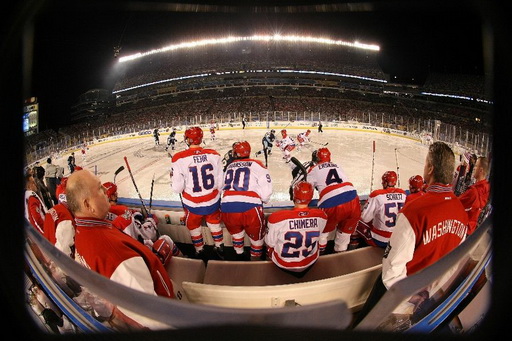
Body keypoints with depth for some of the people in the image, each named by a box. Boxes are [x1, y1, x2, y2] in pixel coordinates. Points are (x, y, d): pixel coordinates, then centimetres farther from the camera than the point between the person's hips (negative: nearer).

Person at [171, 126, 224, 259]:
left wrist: (173, 177, 5)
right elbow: (220, 183, -5)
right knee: (214, 223, 29)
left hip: (193, 204, -2)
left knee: (194, 226, 26)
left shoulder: (179, 158, -22)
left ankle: (200, 251, 45)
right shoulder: (214, 155, -14)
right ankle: (219, 248, 47)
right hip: (213, 202, 2)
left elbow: (177, 188, -17)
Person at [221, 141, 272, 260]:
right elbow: (266, 190, 0)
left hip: (227, 209, 4)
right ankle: (256, 258, 34)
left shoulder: (229, 167, 19)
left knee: (236, 231, 34)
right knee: (256, 235, 21)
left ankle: (239, 253, 50)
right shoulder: (256, 165, 7)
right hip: (250, 208, -4)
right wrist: (263, 200, 20)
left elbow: (223, 187, 19)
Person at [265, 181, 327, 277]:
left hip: (283, 264, -2)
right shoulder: (321, 216, -24)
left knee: (270, 245, 30)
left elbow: (270, 243, -15)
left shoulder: (277, 218, -34)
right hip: (310, 262, 2)